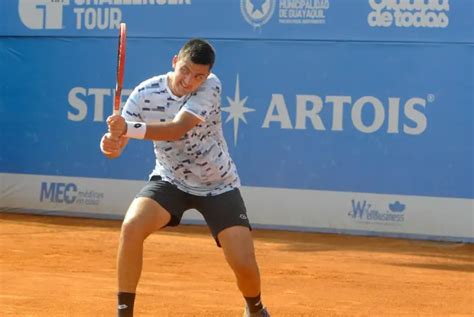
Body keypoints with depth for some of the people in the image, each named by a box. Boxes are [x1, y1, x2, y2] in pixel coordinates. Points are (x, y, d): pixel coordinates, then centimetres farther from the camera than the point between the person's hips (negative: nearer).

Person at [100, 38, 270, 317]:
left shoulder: (211, 87, -23)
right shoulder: (146, 93, -18)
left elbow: (177, 129, -37)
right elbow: (117, 145, -19)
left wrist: (130, 129, -52)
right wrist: (110, 144, -44)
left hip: (219, 186, -1)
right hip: (170, 181, 1)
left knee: (244, 265, -11)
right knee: (132, 226, -28)